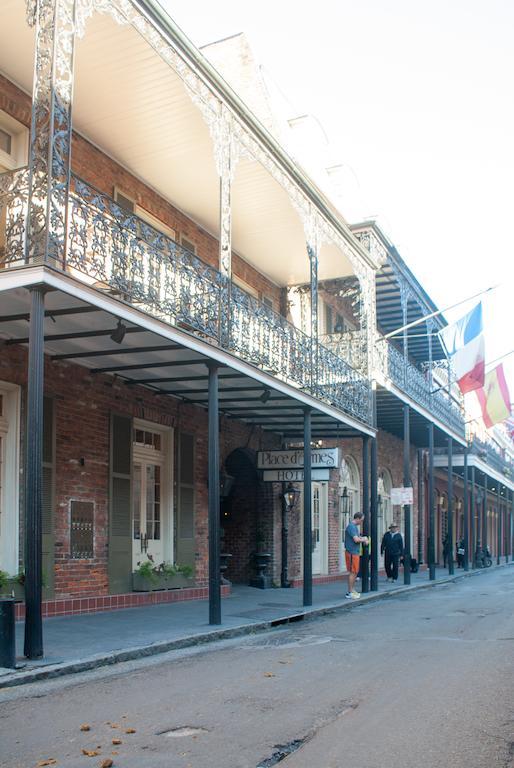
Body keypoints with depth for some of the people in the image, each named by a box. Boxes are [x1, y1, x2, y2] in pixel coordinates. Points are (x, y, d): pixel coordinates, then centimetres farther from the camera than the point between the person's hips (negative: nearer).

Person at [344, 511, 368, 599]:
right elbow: (356, 539, -23)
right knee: (352, 572, -6)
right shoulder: (351, 526, -16)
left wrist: (363, 539, 4)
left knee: (355, 572, 14)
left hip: (355, 552, 10)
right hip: (352, 552, -10)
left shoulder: (355, 526, 17)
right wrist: (363, 539, -5)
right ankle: (350, 592, -2)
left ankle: (352, 590, 22)